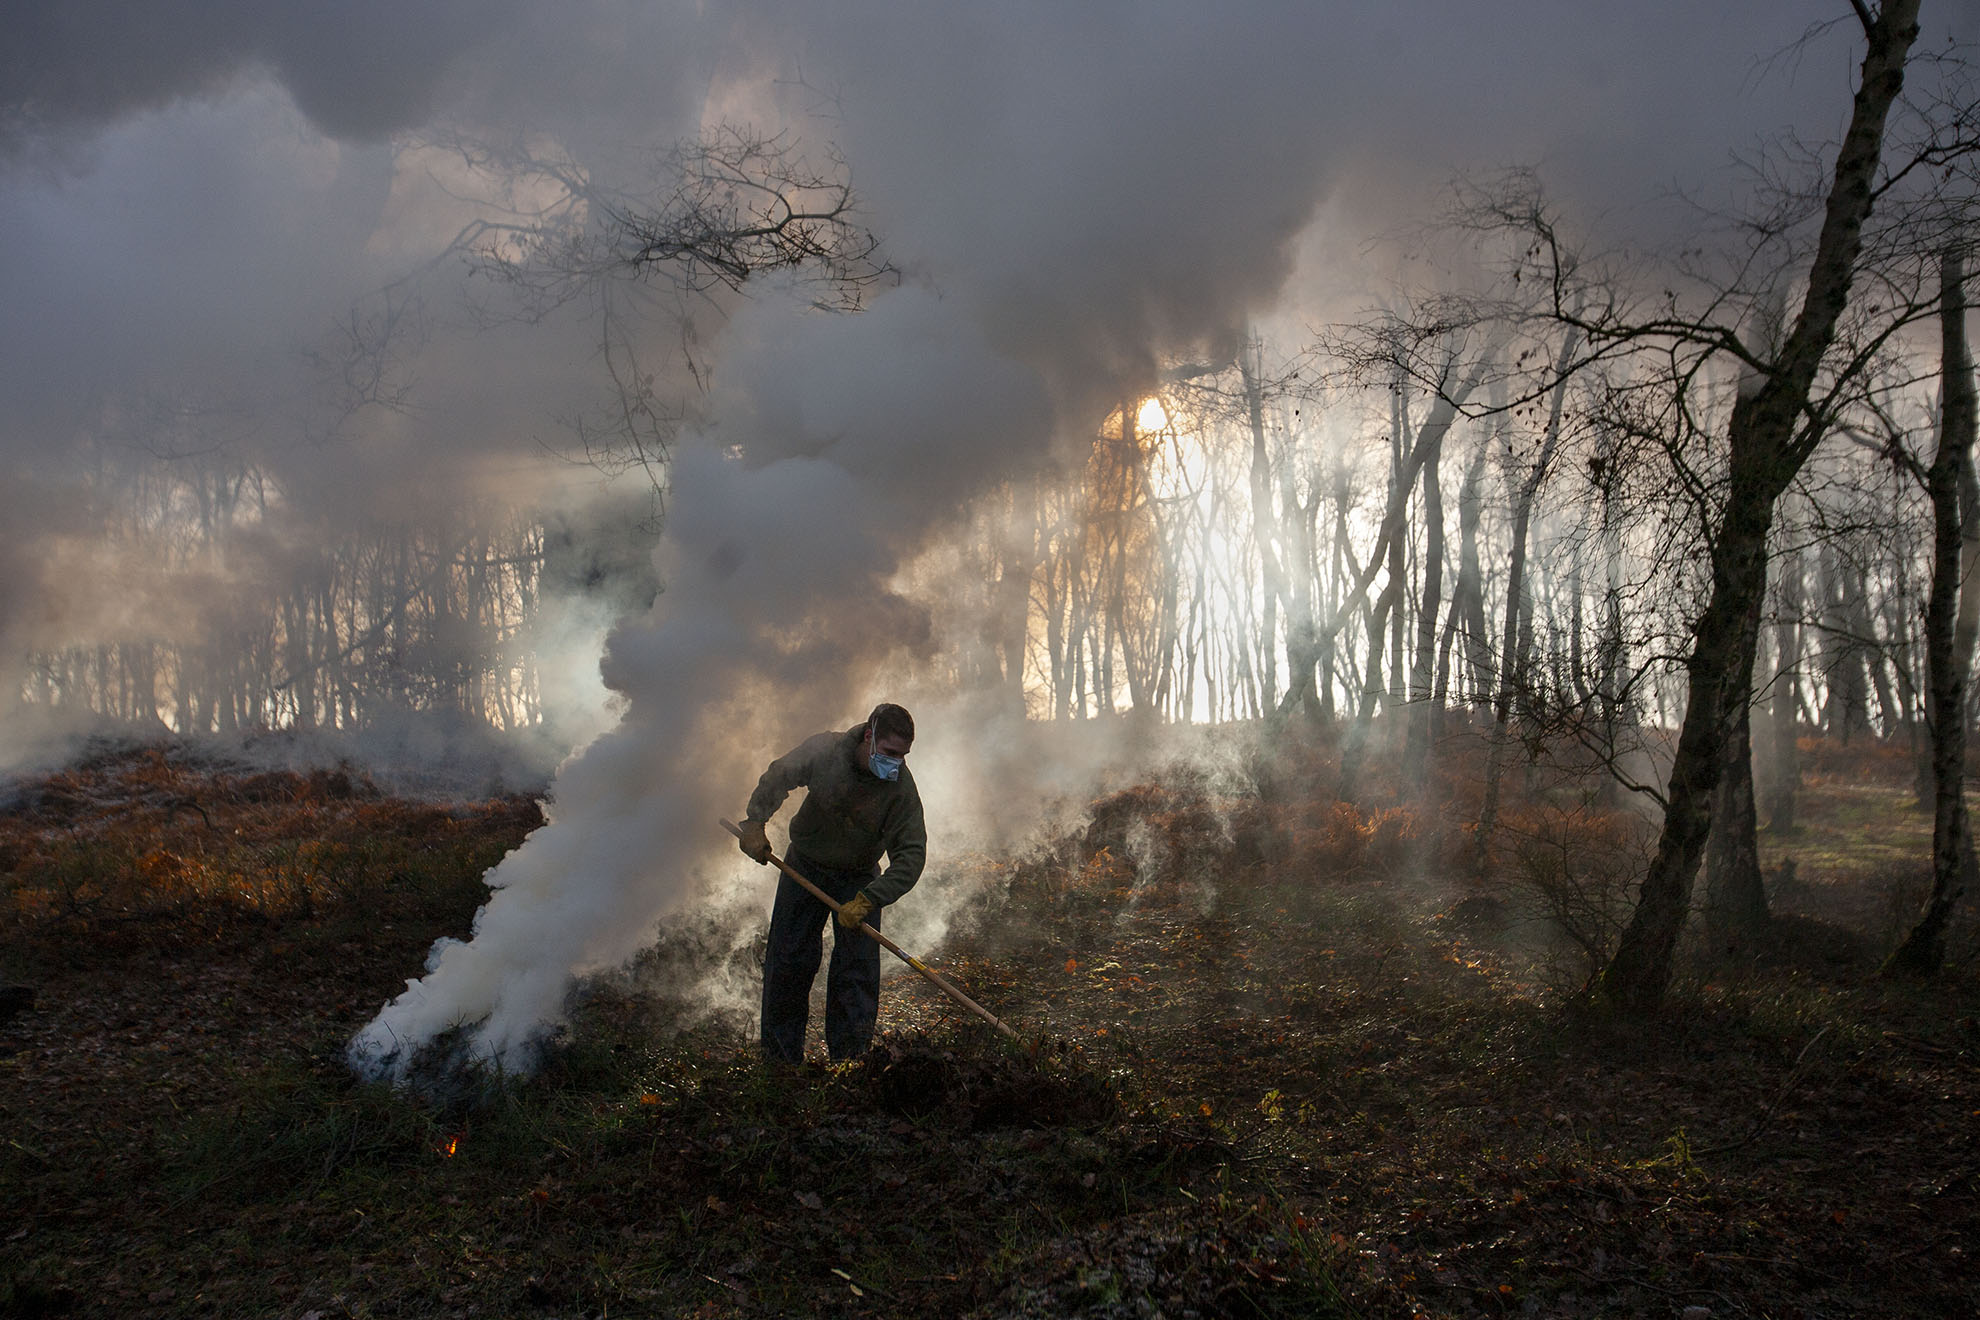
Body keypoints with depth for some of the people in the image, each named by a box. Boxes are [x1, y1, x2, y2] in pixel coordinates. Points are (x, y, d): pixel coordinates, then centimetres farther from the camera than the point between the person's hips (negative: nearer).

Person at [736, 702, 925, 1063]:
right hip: (804, 865, 1)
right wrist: (755, 823, -10)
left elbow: (911, 855, -26)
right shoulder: (823, 750, -23)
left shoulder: (901, 787, -25)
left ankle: (850, 1059, -3)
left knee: (859, 964, -10)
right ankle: (781, 1058, 11)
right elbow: (776, 778, -3)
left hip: (859, 876, -1)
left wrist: (867, 901, -34)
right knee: (787, 959, 1)